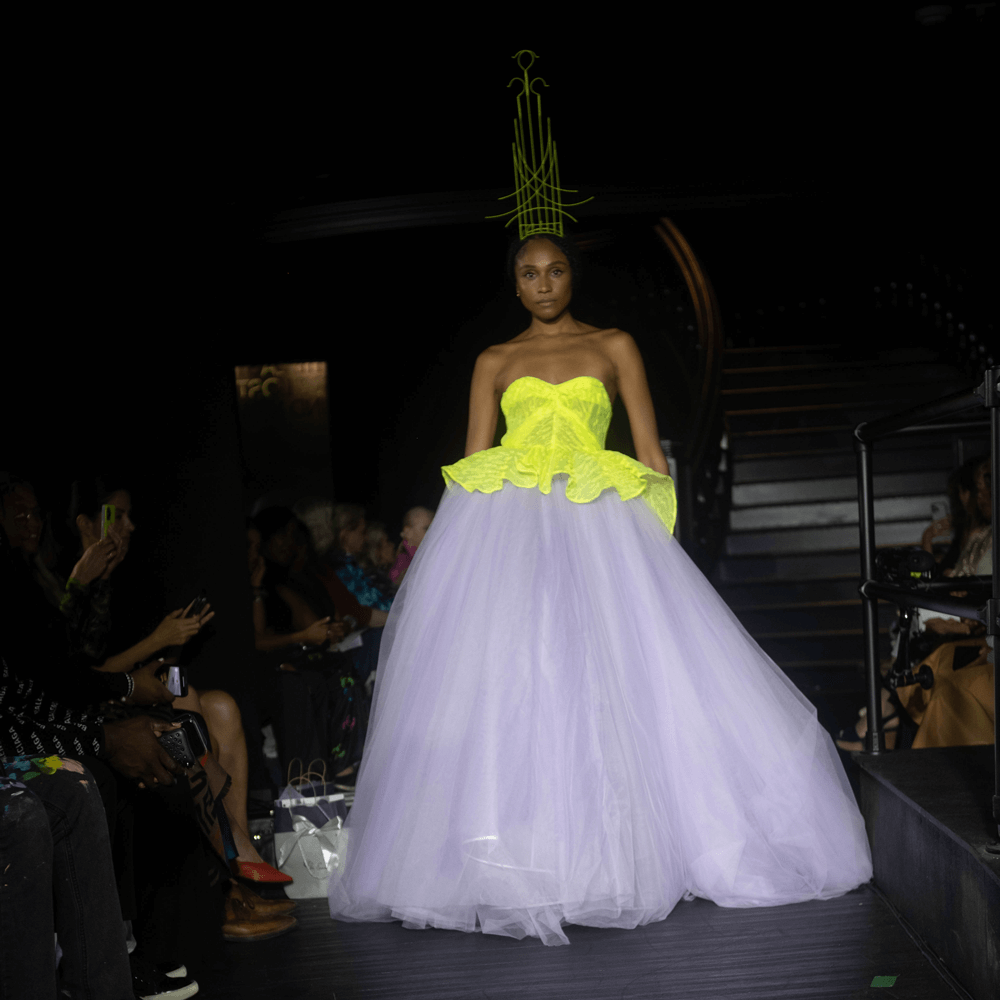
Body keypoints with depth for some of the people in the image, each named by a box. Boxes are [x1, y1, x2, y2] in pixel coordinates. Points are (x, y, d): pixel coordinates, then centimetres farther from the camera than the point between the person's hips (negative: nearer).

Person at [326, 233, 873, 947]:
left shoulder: (615, 346, 15)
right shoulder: (494, 362, 17)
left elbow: (651, 452, 10)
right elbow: (472, 460, 14)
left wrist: (661, 540, 0)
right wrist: (463, 540, 1)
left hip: (597, 523, 0)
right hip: (504, 527, 1)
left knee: (610, 679, -11)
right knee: (500, 681, -11)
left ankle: (613, 855, -1)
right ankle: (515, 867, -6)